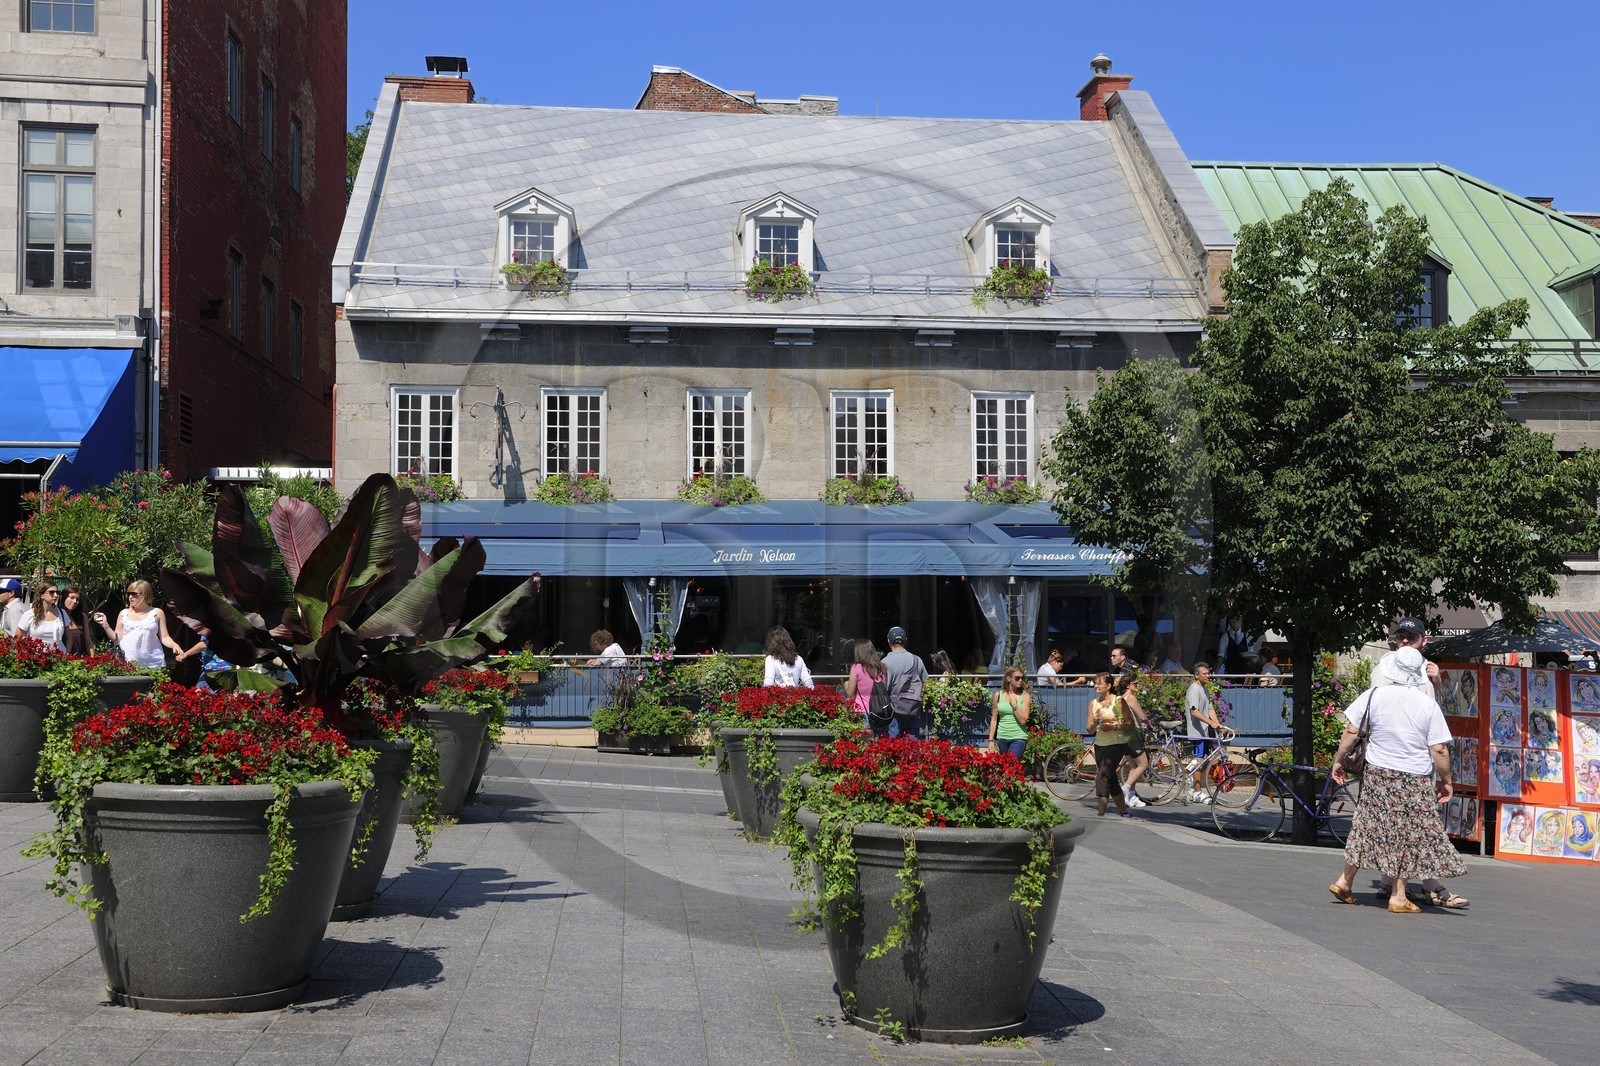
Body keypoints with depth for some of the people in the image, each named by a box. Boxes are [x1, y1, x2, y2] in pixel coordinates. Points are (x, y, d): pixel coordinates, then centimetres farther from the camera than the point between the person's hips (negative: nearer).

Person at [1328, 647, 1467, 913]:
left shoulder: (1373, 696, -5)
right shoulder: (1429, 705, -8)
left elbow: (1351, 731, -3)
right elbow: (1439, 750, -8)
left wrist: (1338, 760, 10)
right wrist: (1446, 781, 5)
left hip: (1377, 774, 2)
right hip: (1415, 781, -2)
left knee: (1368, 830, 14)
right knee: (1405, 836, 6)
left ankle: (1344, 882, 19)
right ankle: (1398, 896, 10)